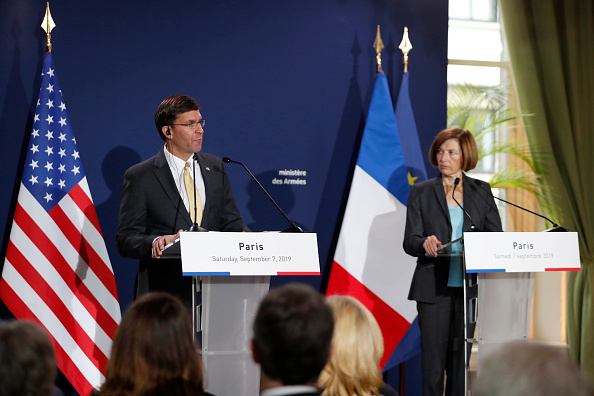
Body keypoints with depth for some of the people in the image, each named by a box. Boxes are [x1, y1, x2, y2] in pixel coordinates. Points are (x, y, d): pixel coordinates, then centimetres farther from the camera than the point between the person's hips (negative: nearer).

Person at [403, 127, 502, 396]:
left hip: (469, 286, 2)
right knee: (433, 358, -4)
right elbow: (409, 241, 0)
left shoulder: (481, 191, 11)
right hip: (434, 288, -2)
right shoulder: (421, 192, 6)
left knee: (461, 358, 4)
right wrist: (425, 244, -22)